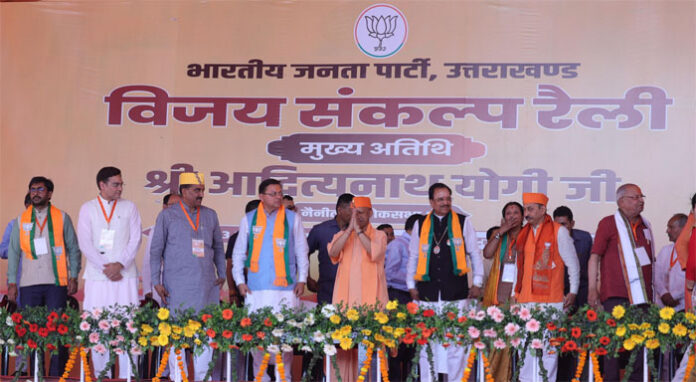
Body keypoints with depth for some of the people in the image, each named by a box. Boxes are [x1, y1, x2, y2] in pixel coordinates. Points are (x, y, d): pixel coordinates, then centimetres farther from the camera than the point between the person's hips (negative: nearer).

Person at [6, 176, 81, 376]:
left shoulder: (62, 218, 6)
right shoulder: (21, 220, 11)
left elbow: (74, 249, 8)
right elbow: (13, 252, 12)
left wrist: (74, 277, -1)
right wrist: (11, 282, 6)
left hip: (56, 283, -2)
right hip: (29, 284, 2)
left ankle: (56, 374, 1)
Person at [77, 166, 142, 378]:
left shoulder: (129, 207, 9)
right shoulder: (88, 208, 7)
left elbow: (135, 239, 3)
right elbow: (85, 243, 1)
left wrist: (119, 264, -9)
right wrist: (104, 267, -7)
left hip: (125, 275, 0)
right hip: (97, 276, 0)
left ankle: (127, 375, -4)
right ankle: (102, 375, 6)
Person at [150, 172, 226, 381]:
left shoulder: (210, 215, 12)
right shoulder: (167, 216, 2)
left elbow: (218, 247, 21)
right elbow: (156, 250, 3)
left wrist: (222, 274, 13)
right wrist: (156, 281, -2)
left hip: (206, 285, 3)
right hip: (177, 286, -3)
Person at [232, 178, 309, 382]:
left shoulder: (292, 218, 7)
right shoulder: (249, 219, 9)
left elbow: (301, 251, 11)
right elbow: (238, 253, 13)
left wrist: (302, 279, 4)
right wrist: (240, 281, 5)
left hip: (286, 286, -1)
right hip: (256, 287, 1)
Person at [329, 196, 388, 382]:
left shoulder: (379, 235, 9)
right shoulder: (341, 235, 15)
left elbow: (375, 253, -12)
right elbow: (333, 252, -5)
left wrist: (359, 230, -9)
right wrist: (350, 229, -9)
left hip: (371, 298, -2)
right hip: (346, 298, 2)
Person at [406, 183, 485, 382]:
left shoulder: (463, 222, 7)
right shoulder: (420, 224, 11)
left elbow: (475, 253, 10)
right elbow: (413, 256, 16)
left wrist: (477, 282, 4)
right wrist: (411, 285, 12)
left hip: (456, 291, -1)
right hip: (428, 291, 2)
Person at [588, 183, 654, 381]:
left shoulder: (644, 225, 18)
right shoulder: (608, 223, 1)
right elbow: (594, 257, -2)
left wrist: (651, 291, 21)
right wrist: (592, 289, -10)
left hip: (641, 296, 5)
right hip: (615, 296, -5)